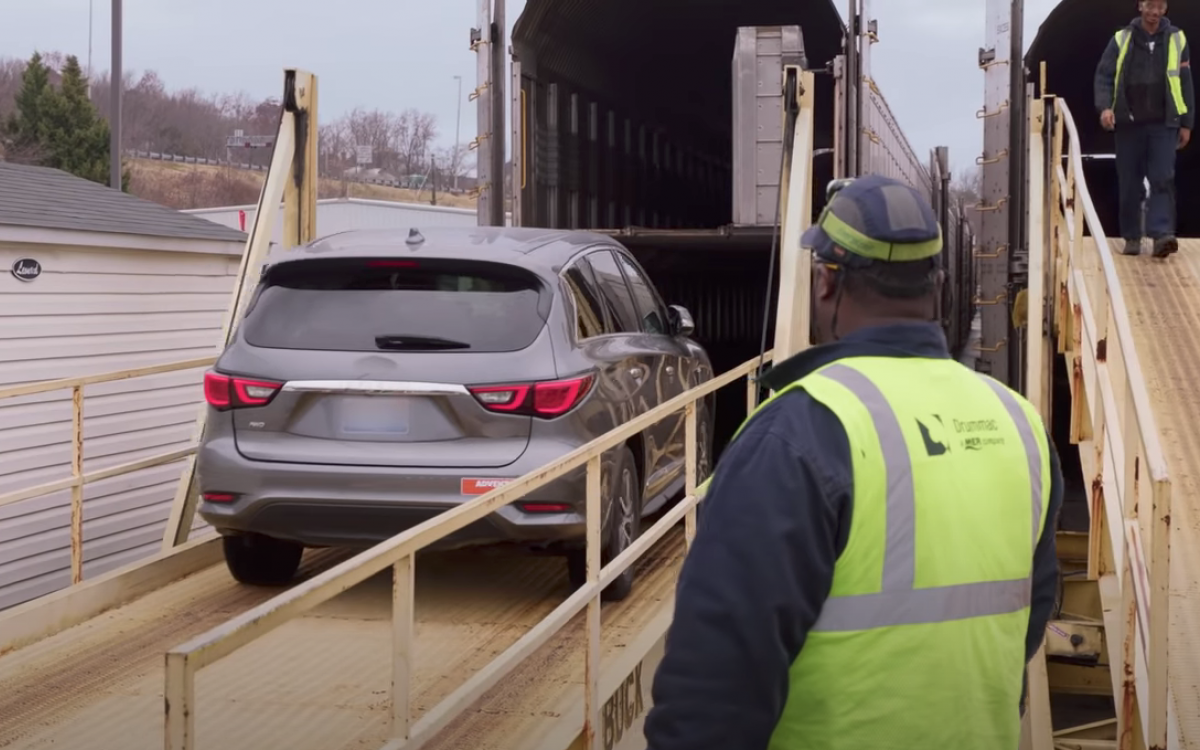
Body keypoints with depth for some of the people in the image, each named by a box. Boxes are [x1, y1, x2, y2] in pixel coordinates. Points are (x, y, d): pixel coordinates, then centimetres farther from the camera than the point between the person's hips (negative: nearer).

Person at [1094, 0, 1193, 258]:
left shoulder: (1176, 39, 5)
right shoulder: (1121, 40, 2)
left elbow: (1185, 83, 8)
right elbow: (1104, 75, -1)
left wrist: (1186, 123, 5)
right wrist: (1104, 106, -18)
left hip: (1163, 124, 0)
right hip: (1128, 124, 0)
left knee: (1163, 180, -11)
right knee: (1129, 184, 4)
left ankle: (1161, 235, -16)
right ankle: (1132, 237, 14)